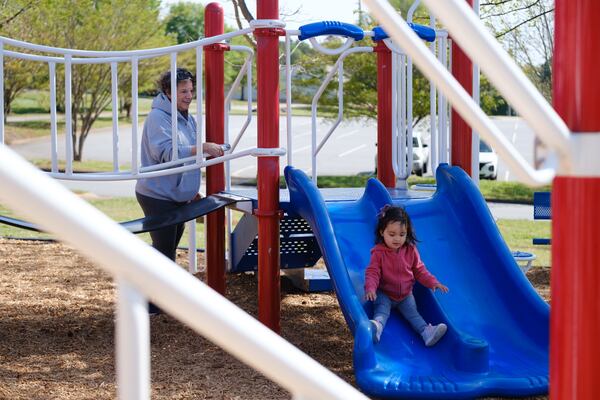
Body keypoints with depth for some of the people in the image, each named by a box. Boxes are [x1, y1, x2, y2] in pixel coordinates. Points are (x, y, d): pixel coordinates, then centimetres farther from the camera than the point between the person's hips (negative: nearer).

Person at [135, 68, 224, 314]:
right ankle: (150, 304, 6)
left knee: (169, 248, 18)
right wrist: (203, 148, -35)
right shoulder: (158, 117, -16)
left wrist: (193, 191, 22)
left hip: (178, 196, 9)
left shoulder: (187, 119, 12)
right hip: (158, 195, -9)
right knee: (163, 250, -4)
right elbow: (167, 152, -29)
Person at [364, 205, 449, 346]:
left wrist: (432, 282, -6)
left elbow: (419, 270, 8)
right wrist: (370, 288, -34)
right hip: (384, 294, -3)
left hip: (406, 294, 3)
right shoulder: (378, 252, -11)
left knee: (412, 312, -18)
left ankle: (426, 332, -39)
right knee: (382, 309, -29)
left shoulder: (411, 250, 0)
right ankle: (377, 326, -57)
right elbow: (372, 272, -15)